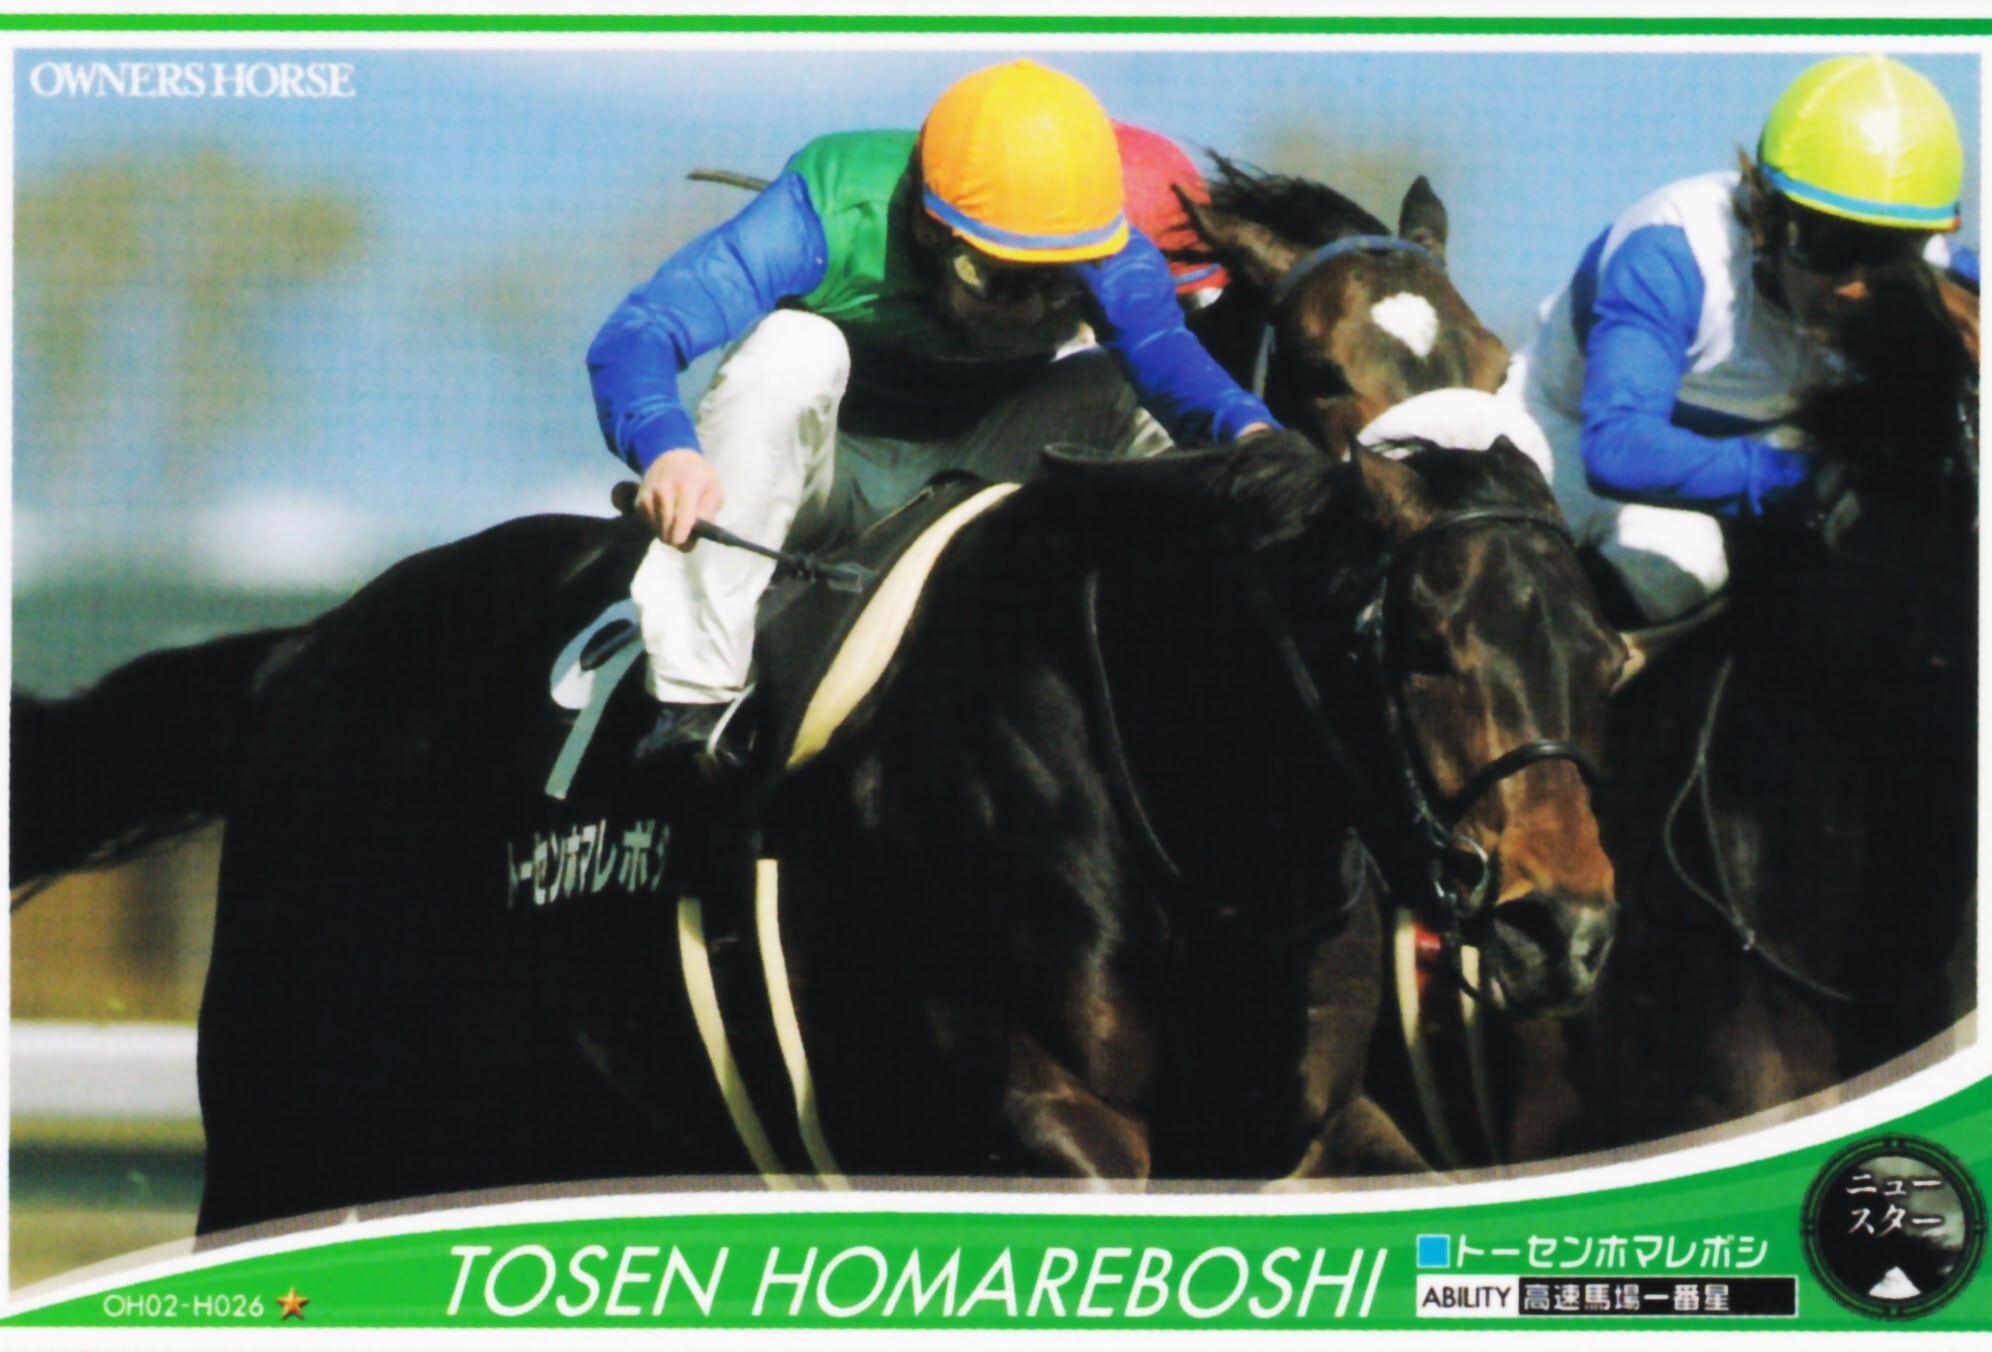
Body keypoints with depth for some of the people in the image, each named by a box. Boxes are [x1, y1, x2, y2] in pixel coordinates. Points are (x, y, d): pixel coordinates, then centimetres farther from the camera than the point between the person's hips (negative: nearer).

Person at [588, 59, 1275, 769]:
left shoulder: (1098, 248, -18)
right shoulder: (833, 212, -28)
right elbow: (634, 337, -36)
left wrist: (1246, 430, -59)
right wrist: (666, 446, -57)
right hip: (814, 486, -3)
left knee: (1118, 390, -19)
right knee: (795, 347, -33)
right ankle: (693, 704, -33)